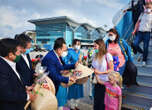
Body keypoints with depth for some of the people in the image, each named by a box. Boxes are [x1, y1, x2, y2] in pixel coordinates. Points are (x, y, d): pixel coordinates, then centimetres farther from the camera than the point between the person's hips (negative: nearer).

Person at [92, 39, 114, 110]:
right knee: (96, 100, 12)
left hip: (105, 82, -4)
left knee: (103, 101, 7)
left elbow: (111, 69, -11)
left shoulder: (107, 55, -13)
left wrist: (100, 72, -19)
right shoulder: (94, 55, 2)